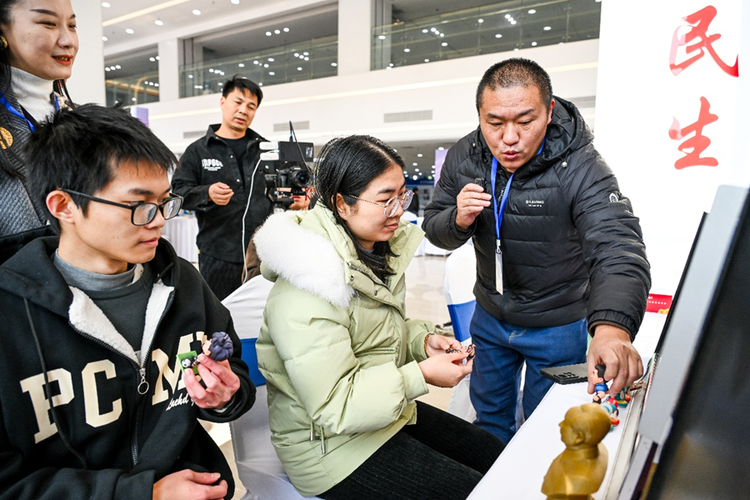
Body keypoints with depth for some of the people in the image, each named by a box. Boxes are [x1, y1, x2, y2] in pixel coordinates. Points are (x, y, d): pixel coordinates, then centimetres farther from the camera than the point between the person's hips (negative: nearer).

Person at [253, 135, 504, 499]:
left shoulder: (373, 253, -1)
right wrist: (421, 376, -27)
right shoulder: (305, 295, -30)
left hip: (386, 411, 9)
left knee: (497, 455, 15)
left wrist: (422, 340, -5)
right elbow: (333, 407, -28)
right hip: (332, 445, -9)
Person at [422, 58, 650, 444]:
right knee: (489, 416, 24)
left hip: (558, 326, -3)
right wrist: (459, 220, -29)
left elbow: (618, 249, -39)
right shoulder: (465, 157, -12)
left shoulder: (580, 169, -26)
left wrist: (612, 327, -58)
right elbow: (435, 230, -5)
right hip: (490, 316, 4)